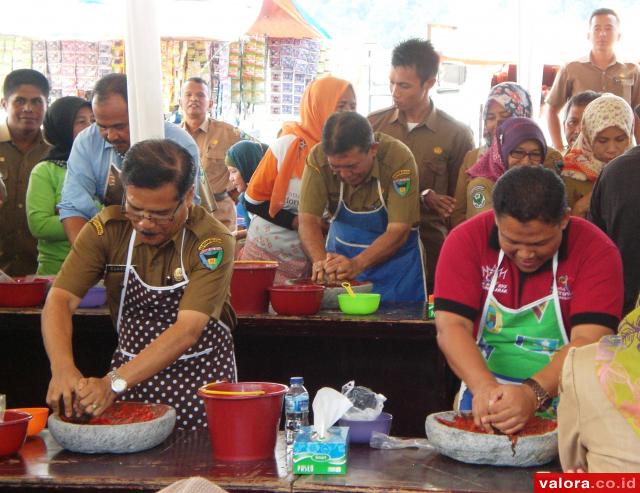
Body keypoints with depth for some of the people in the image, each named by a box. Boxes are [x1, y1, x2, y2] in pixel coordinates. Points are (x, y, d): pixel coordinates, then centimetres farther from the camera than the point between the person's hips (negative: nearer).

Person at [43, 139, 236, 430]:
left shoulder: (213, 243, -16)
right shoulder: (107, 228, -6)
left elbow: (188, 330, -24)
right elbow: (60, 299, -12)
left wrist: (114, 382, -34)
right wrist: (63, 368, -31)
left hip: (200, 376, -3)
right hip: (132, 371, 3)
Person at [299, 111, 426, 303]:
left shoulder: (399, 159, -26)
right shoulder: (319, 158, -19)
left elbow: (398, 231, -25)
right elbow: (309, 220, -19)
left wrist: (356, 264, -38)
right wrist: (321, 262, -37)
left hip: (394, 257, -2)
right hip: (340, 252, 2)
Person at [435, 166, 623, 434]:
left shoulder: (597, 251, -11)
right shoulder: (466, 240, -7)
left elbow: (588, 341, -19)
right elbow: (451, 326, -14)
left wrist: (533, 393, -35)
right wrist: (484, 388, -31)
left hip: (562, 405, -2)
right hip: (484, 402, 2)